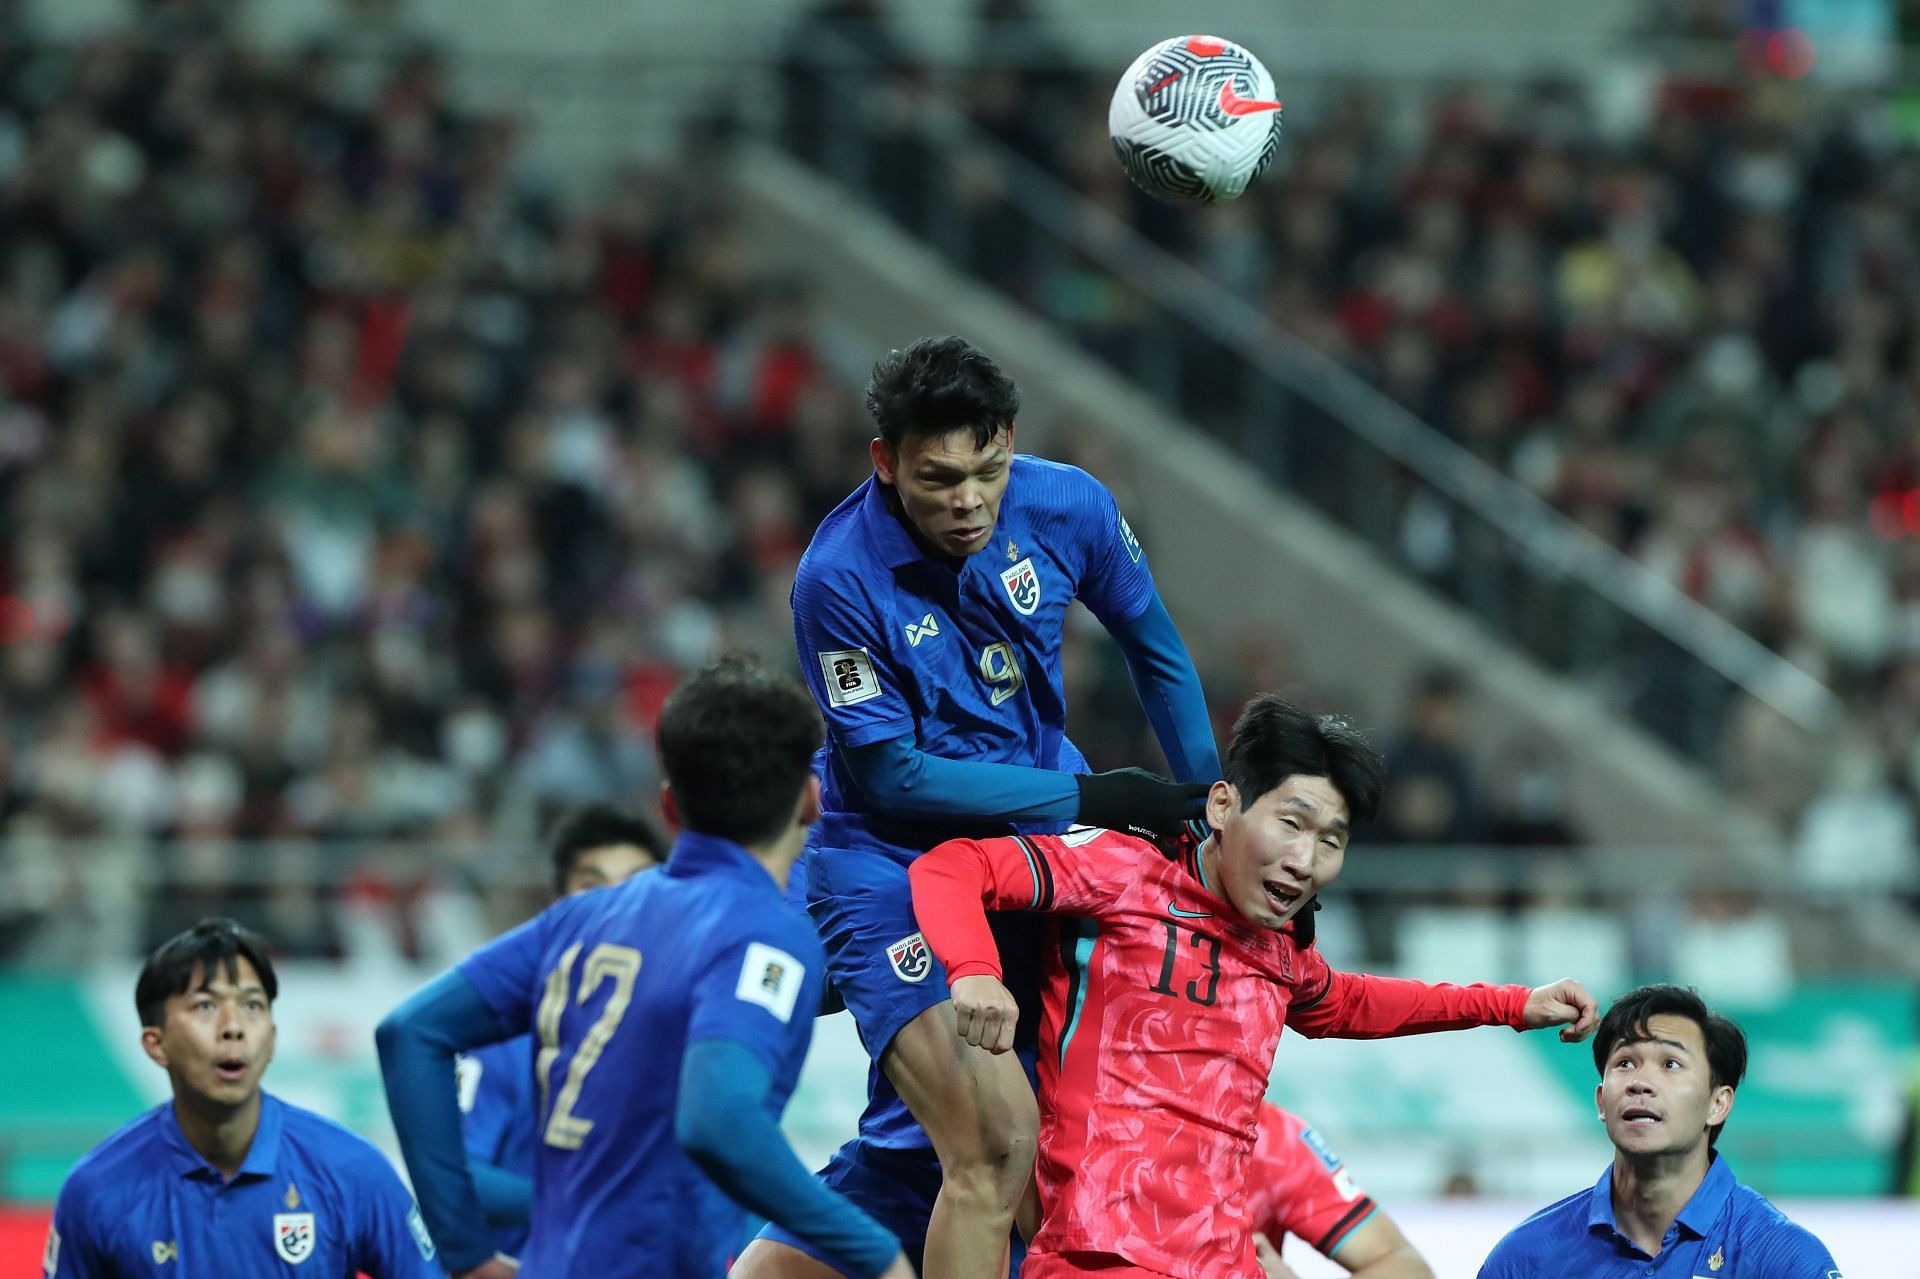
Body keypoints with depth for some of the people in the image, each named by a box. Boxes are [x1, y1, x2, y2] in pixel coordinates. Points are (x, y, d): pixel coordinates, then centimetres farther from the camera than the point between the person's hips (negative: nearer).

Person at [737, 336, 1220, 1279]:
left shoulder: (1065, 505, -8)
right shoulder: (840, 579, -21)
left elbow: (1153, 649, 11)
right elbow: (892, 776, -16)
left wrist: (1208, 804, 13)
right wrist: (1085, 797, -17)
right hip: (888, 872, -5)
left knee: (918, 1150, 2)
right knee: (997, 1139, -20)